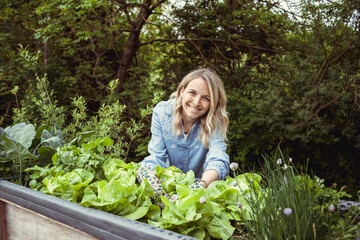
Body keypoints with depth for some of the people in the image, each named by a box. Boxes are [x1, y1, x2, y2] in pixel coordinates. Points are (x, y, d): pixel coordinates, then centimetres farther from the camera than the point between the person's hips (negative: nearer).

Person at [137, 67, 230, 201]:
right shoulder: (161, 112, -12)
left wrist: (203, 185, -47)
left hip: (197, 181, 0)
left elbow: (218, 161, -26)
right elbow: (157, 157, -15)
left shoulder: (215, 121, -14)